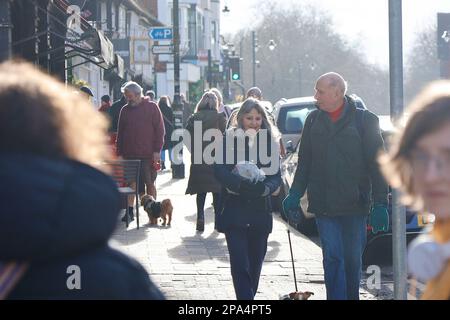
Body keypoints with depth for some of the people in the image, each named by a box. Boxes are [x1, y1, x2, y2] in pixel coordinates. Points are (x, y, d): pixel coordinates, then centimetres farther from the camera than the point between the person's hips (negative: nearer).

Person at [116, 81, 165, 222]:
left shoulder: (151, 107, 0)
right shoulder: (125, 110, 10)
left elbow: (159, 130, -2)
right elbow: (120, 133, 13)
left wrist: (157, 150, -8)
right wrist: (120, 152, 6)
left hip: (148, 154, -3)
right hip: (129, 155, 3)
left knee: (149, 183, 4)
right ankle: (129, 210, 3)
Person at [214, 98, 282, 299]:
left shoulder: (270, 141, 6)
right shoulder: (230, 139, 0)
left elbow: (276, 175, 1)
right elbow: (220, 170, -9)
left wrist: (266, 187, -22)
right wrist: (239, 184, -28)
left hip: (260, 210, 3)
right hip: (234, 209, -3)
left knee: (255, 263, 10)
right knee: (240, 263, -10)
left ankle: (248, 296, 26)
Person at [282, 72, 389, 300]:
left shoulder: (365, 120, -3)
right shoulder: (314, 120, 8)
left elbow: (377, 165, -3)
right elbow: (304, 161, 15)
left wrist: (380, 204, -8)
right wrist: (295, 194, 6)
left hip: (354, 204, -2)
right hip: (323, 205, 2)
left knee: (353, 259, 6)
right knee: (332, 258, -5)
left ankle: (352, 296, 21)